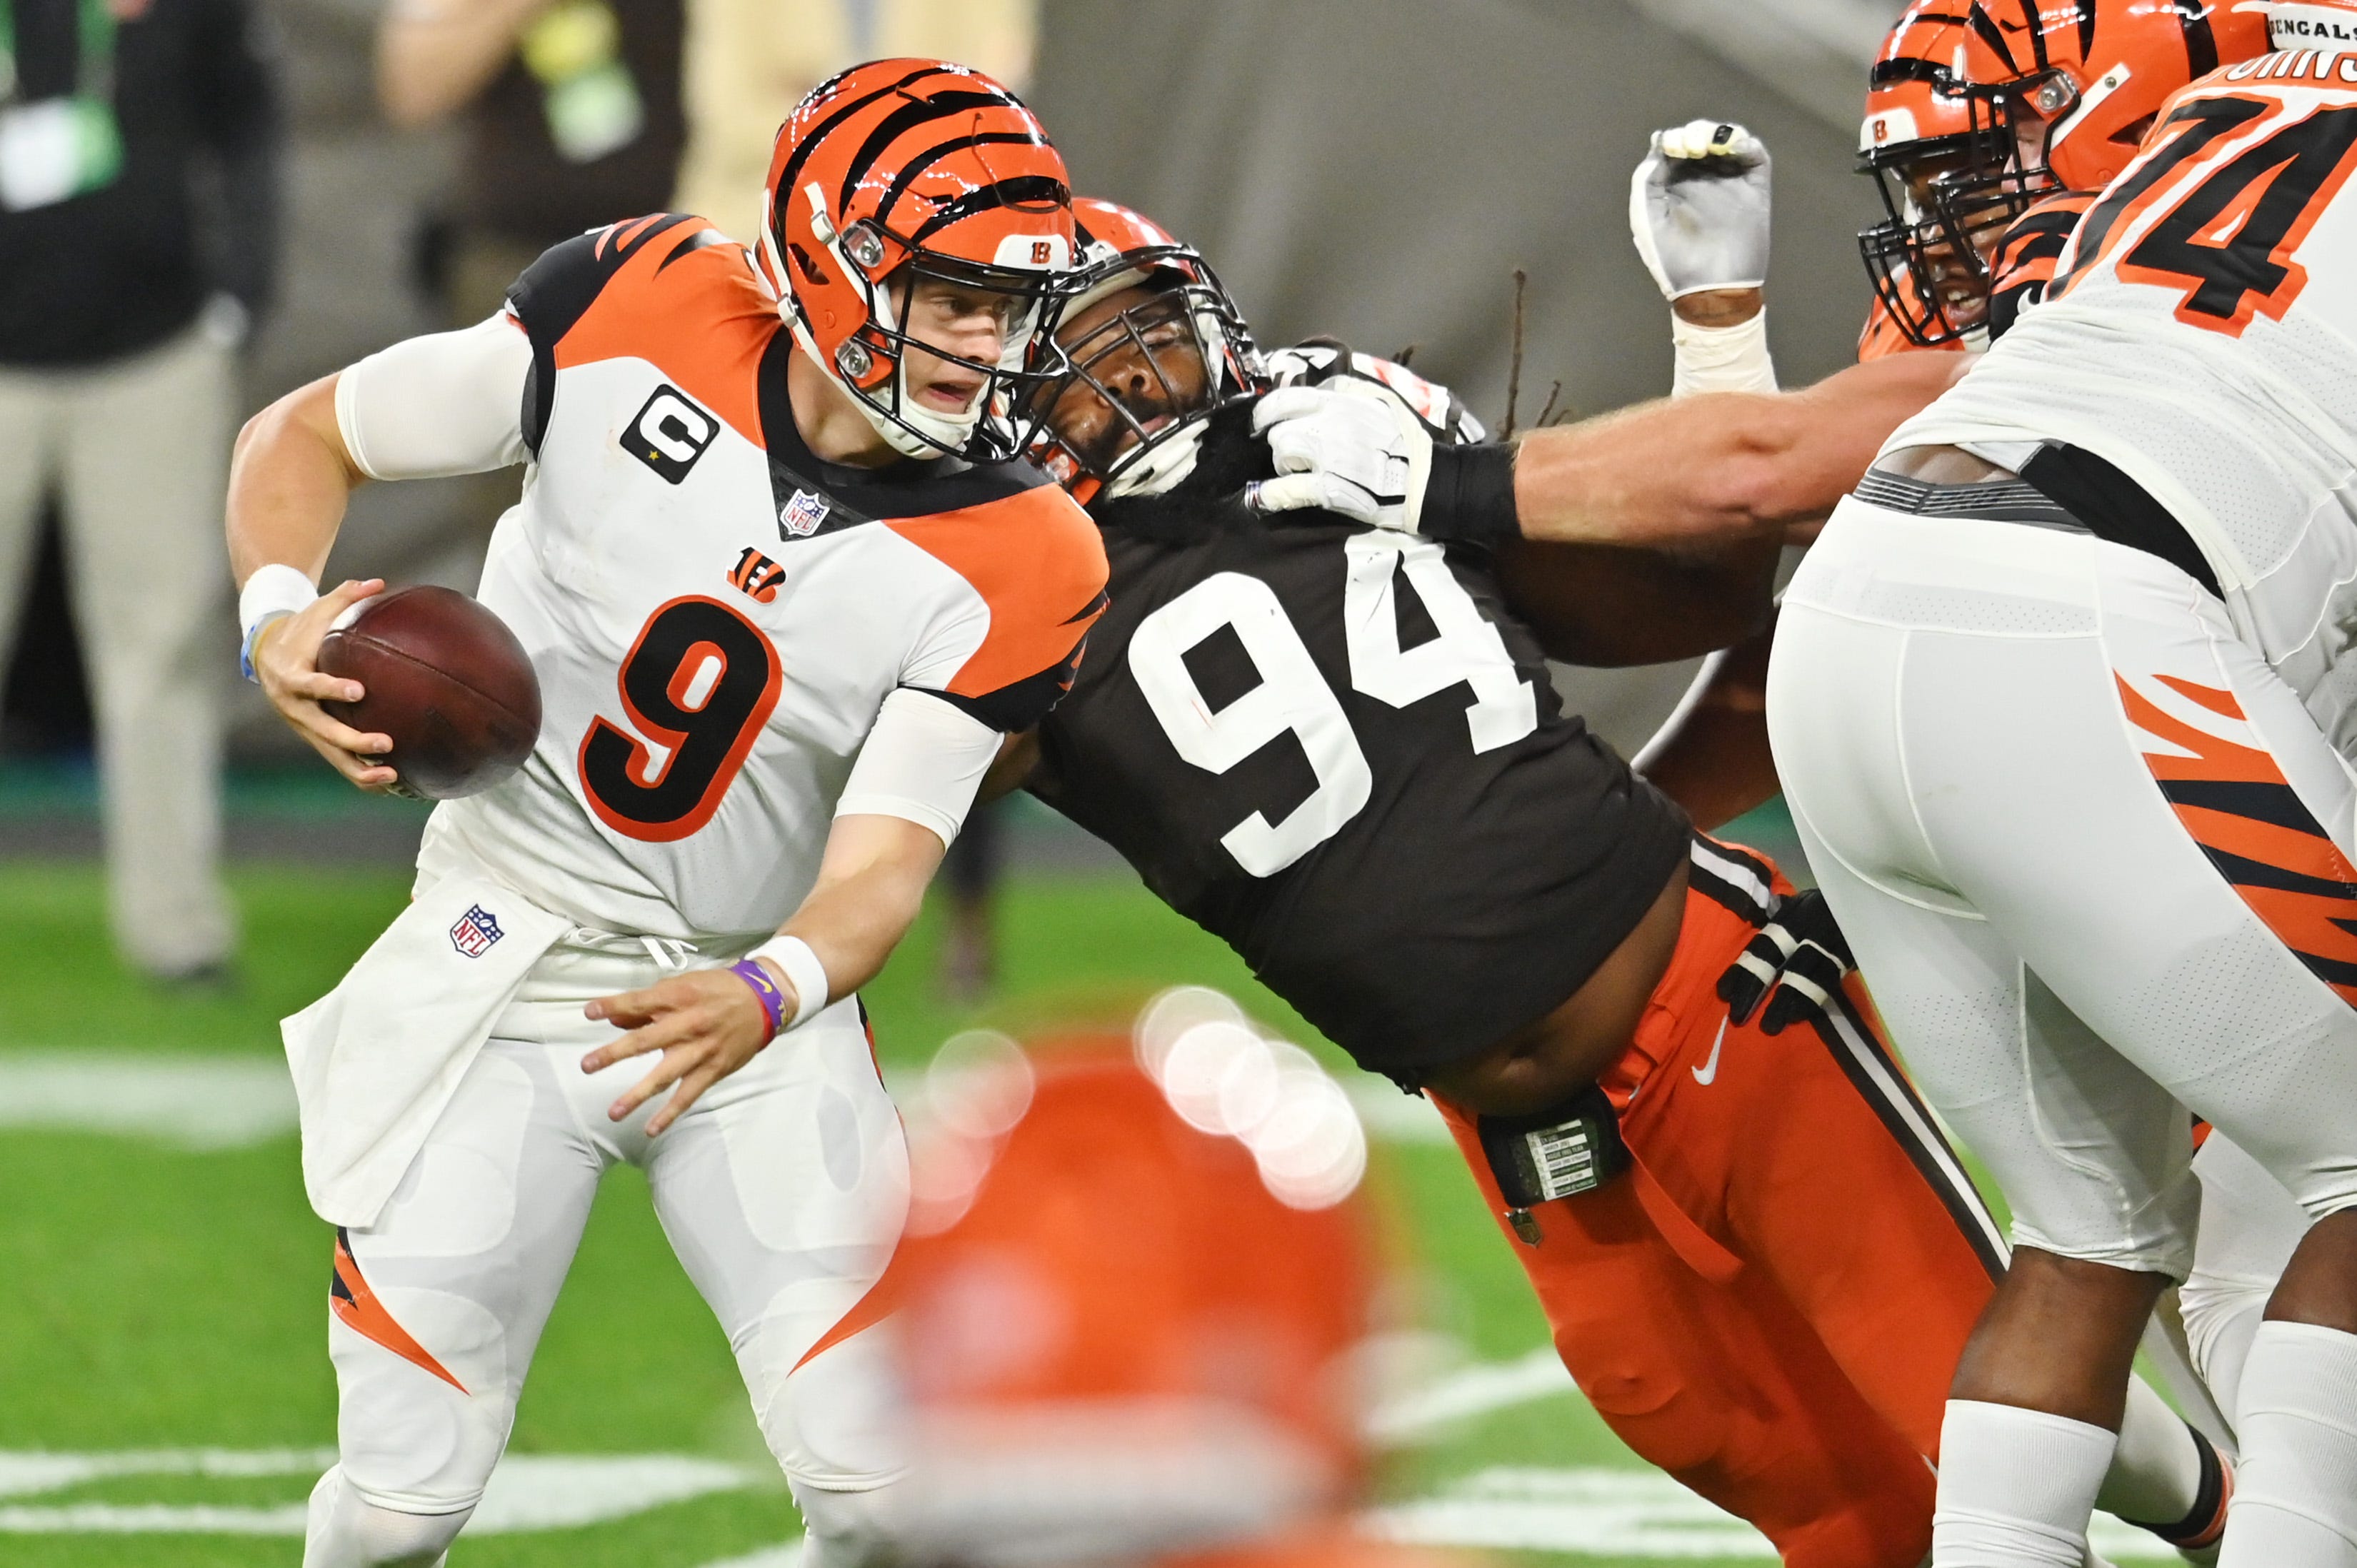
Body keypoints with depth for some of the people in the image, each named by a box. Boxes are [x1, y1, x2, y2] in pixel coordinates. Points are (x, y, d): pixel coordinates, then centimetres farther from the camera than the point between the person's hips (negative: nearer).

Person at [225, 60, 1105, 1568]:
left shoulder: (1012, 563, -14)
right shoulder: (642, 310, -14)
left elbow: (882, 864, -20)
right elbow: (304, 437, -1)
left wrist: (769, 995, -42)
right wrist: (280, 615, -21)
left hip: (759, 999, 0)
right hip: (500, 966, 0)